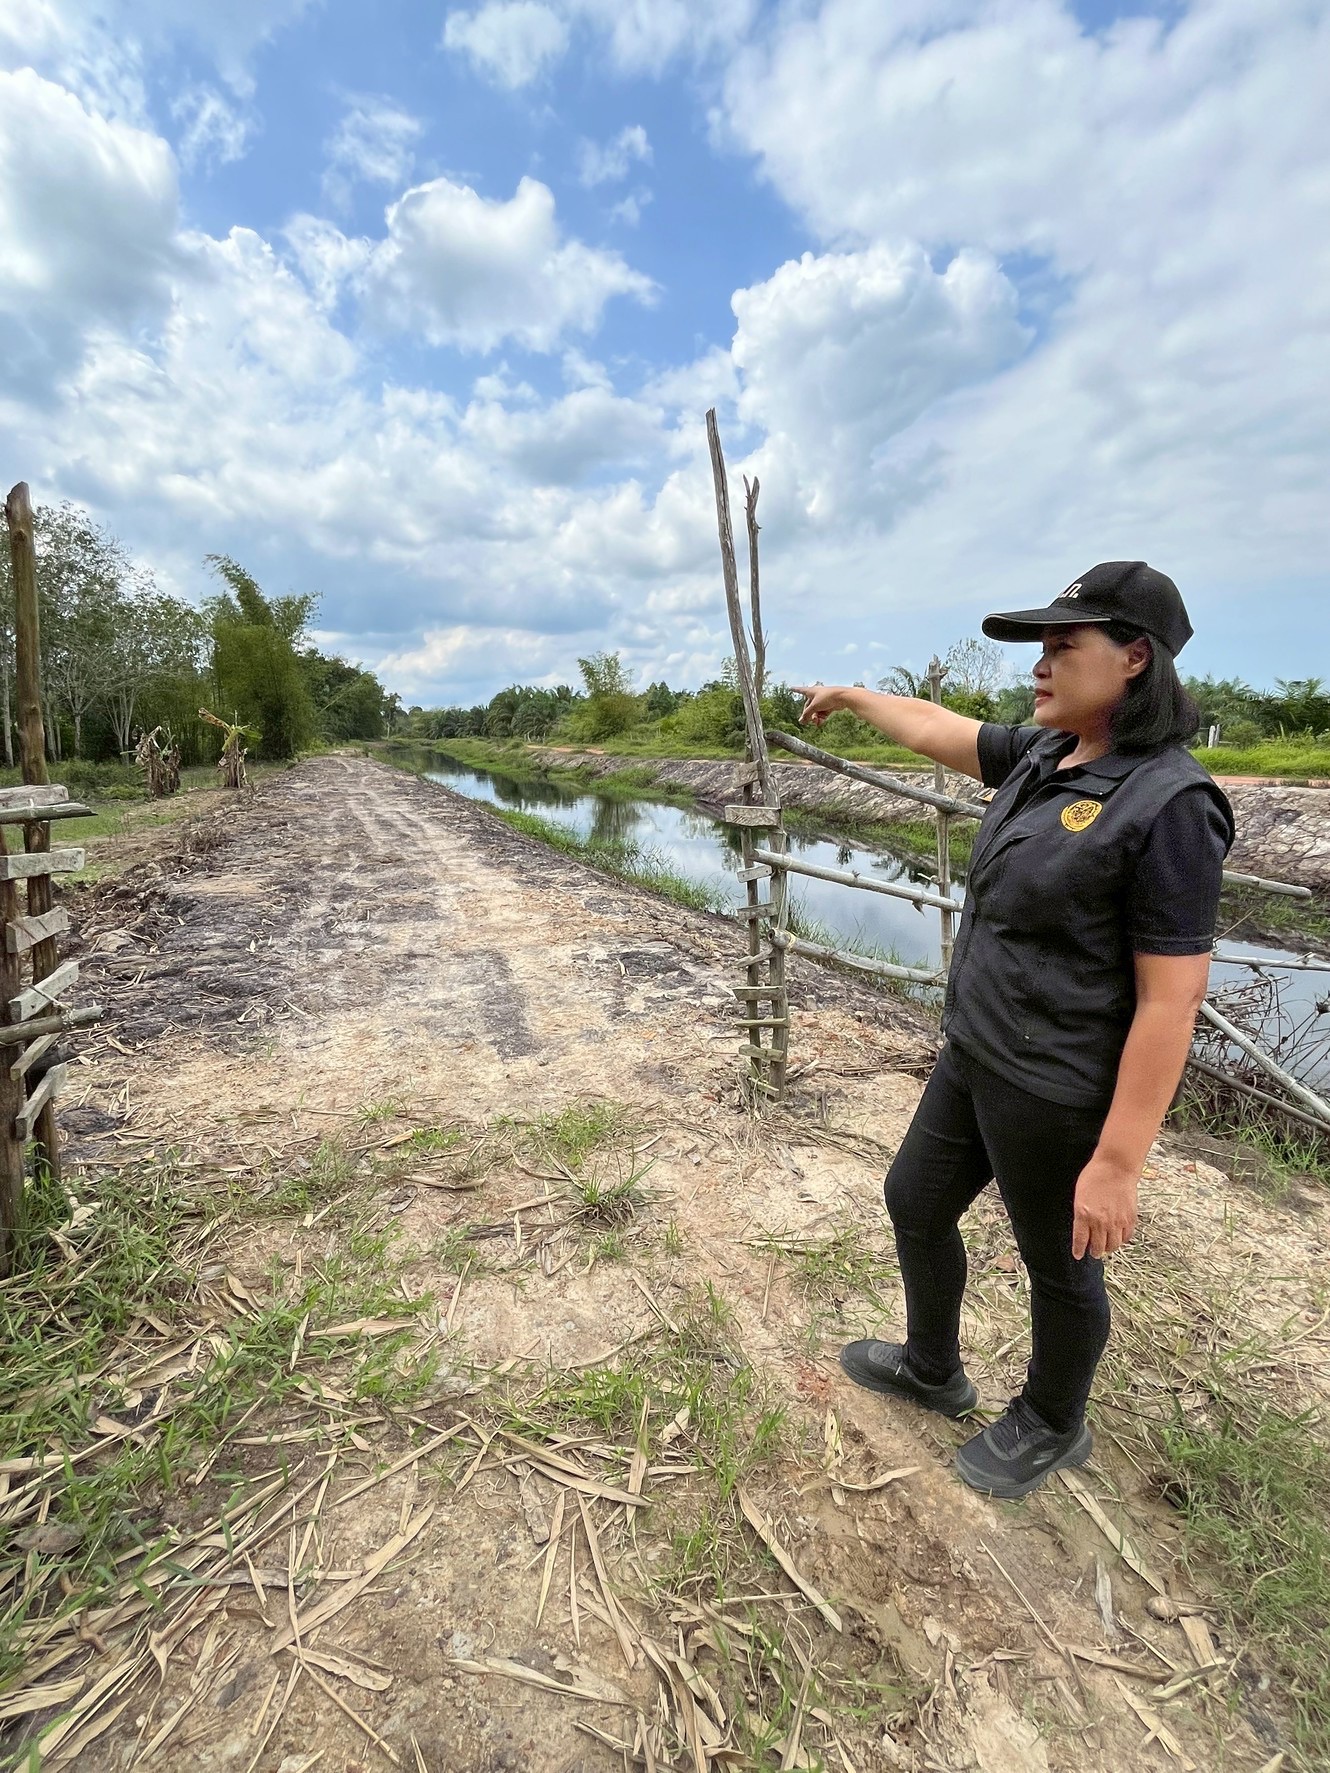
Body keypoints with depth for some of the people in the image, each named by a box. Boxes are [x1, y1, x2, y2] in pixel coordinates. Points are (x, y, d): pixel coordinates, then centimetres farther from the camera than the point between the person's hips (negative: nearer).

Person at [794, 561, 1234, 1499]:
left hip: (1057, 1091, -8)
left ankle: (1052, 1426, 47)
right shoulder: (1043, 757, 2)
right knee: (914, 1201, 23)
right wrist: (851, 695, 31)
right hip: (977, 1055, 9)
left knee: (1059, 1265, 17)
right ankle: (932, 1369, 49)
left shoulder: (1168, 804, -22)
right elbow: (937, 729, 18)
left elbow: (1171, 1002, -22)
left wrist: (1118, 1161, -19)